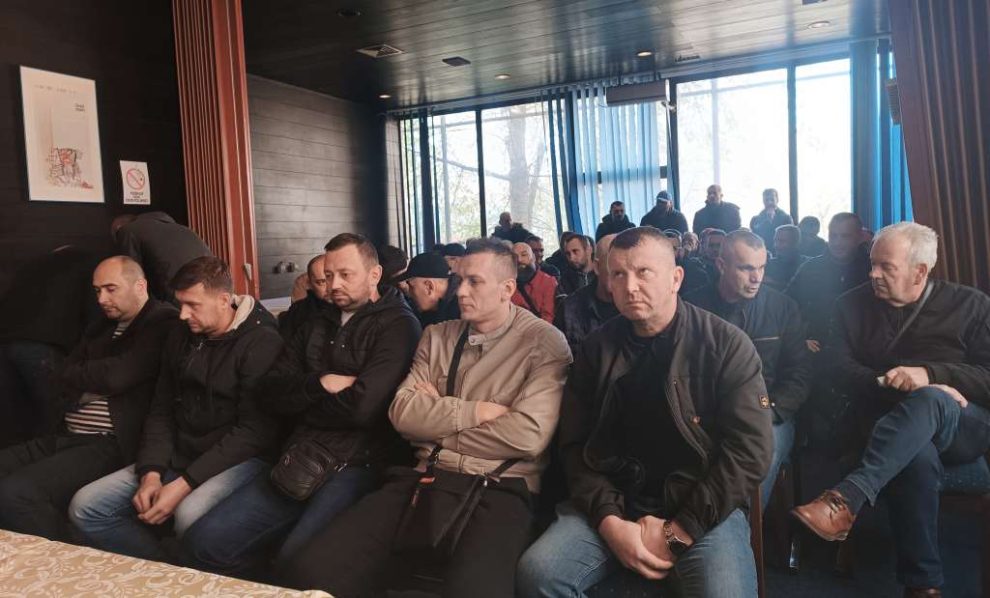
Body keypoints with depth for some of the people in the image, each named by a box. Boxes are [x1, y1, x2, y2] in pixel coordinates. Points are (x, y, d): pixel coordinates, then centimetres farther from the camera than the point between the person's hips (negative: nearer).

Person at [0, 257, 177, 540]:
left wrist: (81, 374, 4)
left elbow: (117, 375, -16)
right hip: (64, 437, 9)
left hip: (110, 444, -9)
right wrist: (99, 378, -7)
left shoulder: (164, 323, -7)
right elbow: (67, 374, 13)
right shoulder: (100, 328, 22)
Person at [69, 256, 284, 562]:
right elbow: (161, 412, 13)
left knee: (190, 514, -36)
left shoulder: (261, 343, -13)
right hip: (178, 456, 8)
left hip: (238, 458, -7)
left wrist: (184, 484, -19)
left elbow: (254, 431, -18)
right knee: (84, 507, -5)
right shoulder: (179, 339, 11)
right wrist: (151, 473, -3)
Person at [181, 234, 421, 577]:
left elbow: (361, 407, -16)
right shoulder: (316, 326, 19)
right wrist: (318, 384, -10)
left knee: (296, 563, -29)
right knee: (202, 543, -7)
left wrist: (300, 404, 0)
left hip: (356, 465, -6)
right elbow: (269, 394, 10)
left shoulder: (397, 325, -4)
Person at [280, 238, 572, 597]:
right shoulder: (436, 336, 17)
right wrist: (476, 411, -5)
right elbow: (402, 413, 6)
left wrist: (438, 412, 0)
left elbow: (528, 434, -11)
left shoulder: (545, 343, 1)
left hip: (499, 487, -4)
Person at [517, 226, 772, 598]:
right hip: (614, 503, 3)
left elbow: (750, 450, -10)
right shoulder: (597, 349, 5)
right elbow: (575, 446, 4)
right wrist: (609, 520, -11)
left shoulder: (726, 345, -4)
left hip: (703, 508, -2)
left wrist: (678, 530, -14)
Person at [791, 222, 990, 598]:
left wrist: (929, 374, -20)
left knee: (928, 401, -37)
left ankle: (846, 500, -49)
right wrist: (894, 384, -18)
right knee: (916, 454, -37)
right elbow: (839, 368, -2)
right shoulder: (853, 305, 9)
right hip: (885, 425, 1)